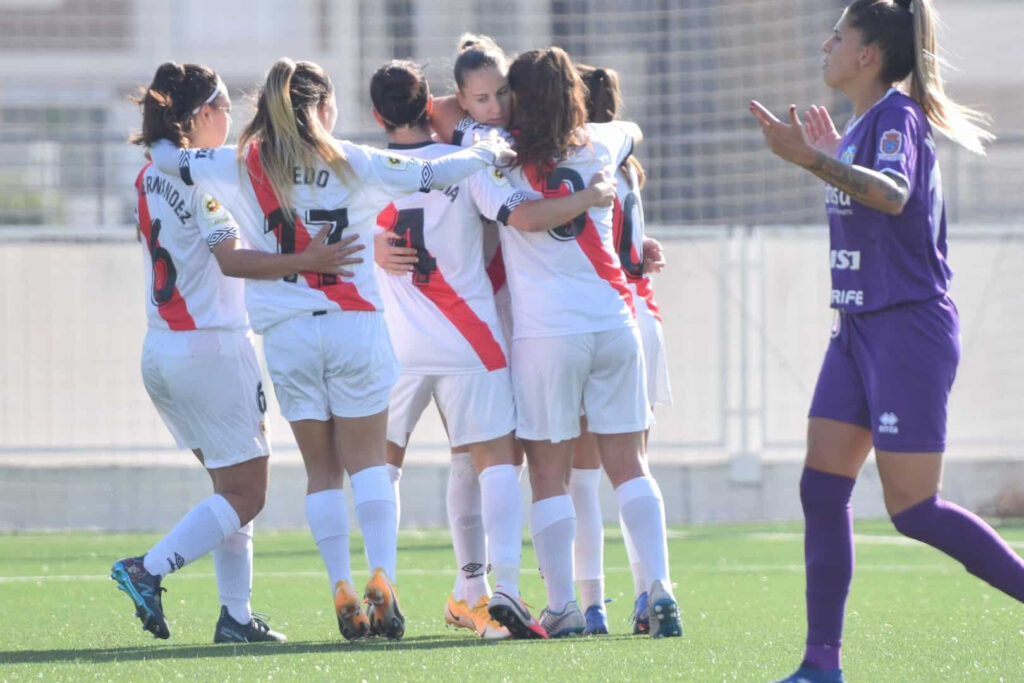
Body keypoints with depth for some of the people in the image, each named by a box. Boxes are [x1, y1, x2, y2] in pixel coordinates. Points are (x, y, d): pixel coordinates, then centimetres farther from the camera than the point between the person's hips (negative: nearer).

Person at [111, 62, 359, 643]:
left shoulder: (151, 177, 12)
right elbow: (231, 260, -22)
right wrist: (305, 263, -30)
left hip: (162, 350, 9)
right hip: (213, 347, -9)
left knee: (233, 488, 15)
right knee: (245, 496, -2)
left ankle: (237, 616, 10)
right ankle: (149, 570, -14)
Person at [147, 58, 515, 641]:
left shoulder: (244, 166, 3)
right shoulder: (353, 163, 1)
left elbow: (168, 159, 10)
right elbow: (431, 175, 2)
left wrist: (159, 134, 34)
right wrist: (488, 153, 19)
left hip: (286, 332, 1)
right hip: (354, 325, -1)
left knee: (322, 471, 8)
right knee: (368, 460, 4)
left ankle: (344, 593, -1)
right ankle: (382, 580, -13)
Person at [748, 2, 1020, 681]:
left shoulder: (897, 113, -13)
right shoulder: (865, 122, 14)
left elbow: (893, 194, -34)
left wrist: (813, 159, -42)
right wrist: (830, 153, 26)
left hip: (909, 331, -10)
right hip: (860, 330, 10)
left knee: (913, 509, -9)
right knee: (823, 490, 3)